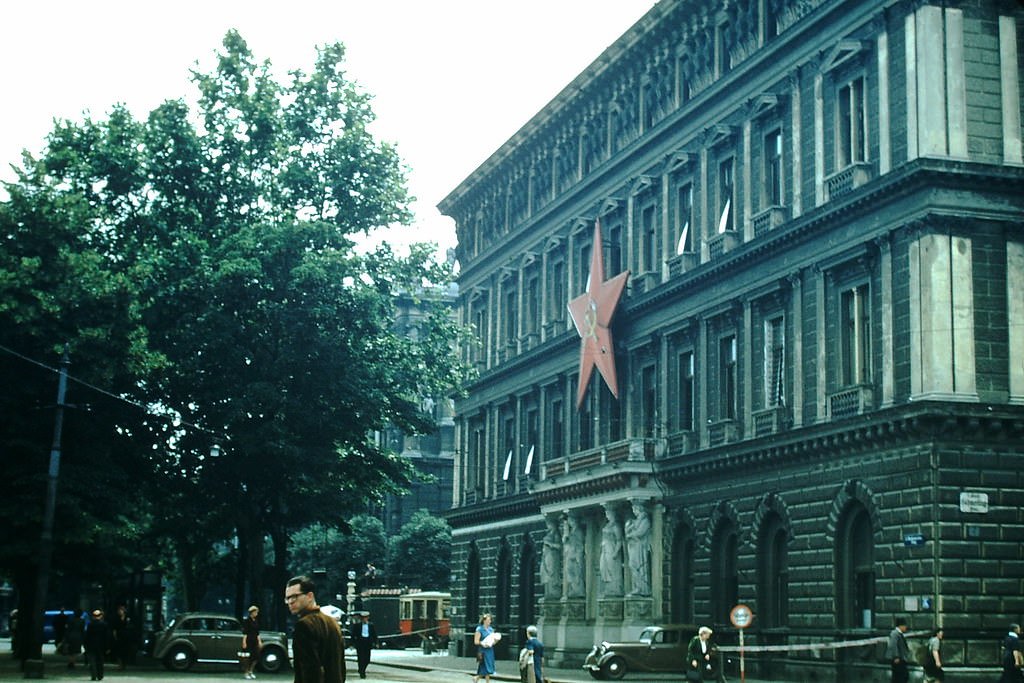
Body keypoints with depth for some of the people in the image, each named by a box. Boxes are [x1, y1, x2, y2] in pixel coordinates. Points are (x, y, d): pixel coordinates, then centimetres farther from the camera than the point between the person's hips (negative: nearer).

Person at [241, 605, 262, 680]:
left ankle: (251, 671, 18)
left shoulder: (256, 621, 12)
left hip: (254, 641, 6)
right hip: (248, 640, -6)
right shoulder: (246, 620, -8)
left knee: (256, 656, 2)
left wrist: (259, 641, 13)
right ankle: (246, 673, 9)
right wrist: (244, 642, -17)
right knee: (248, 657, -2)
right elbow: (244, 632, -12)